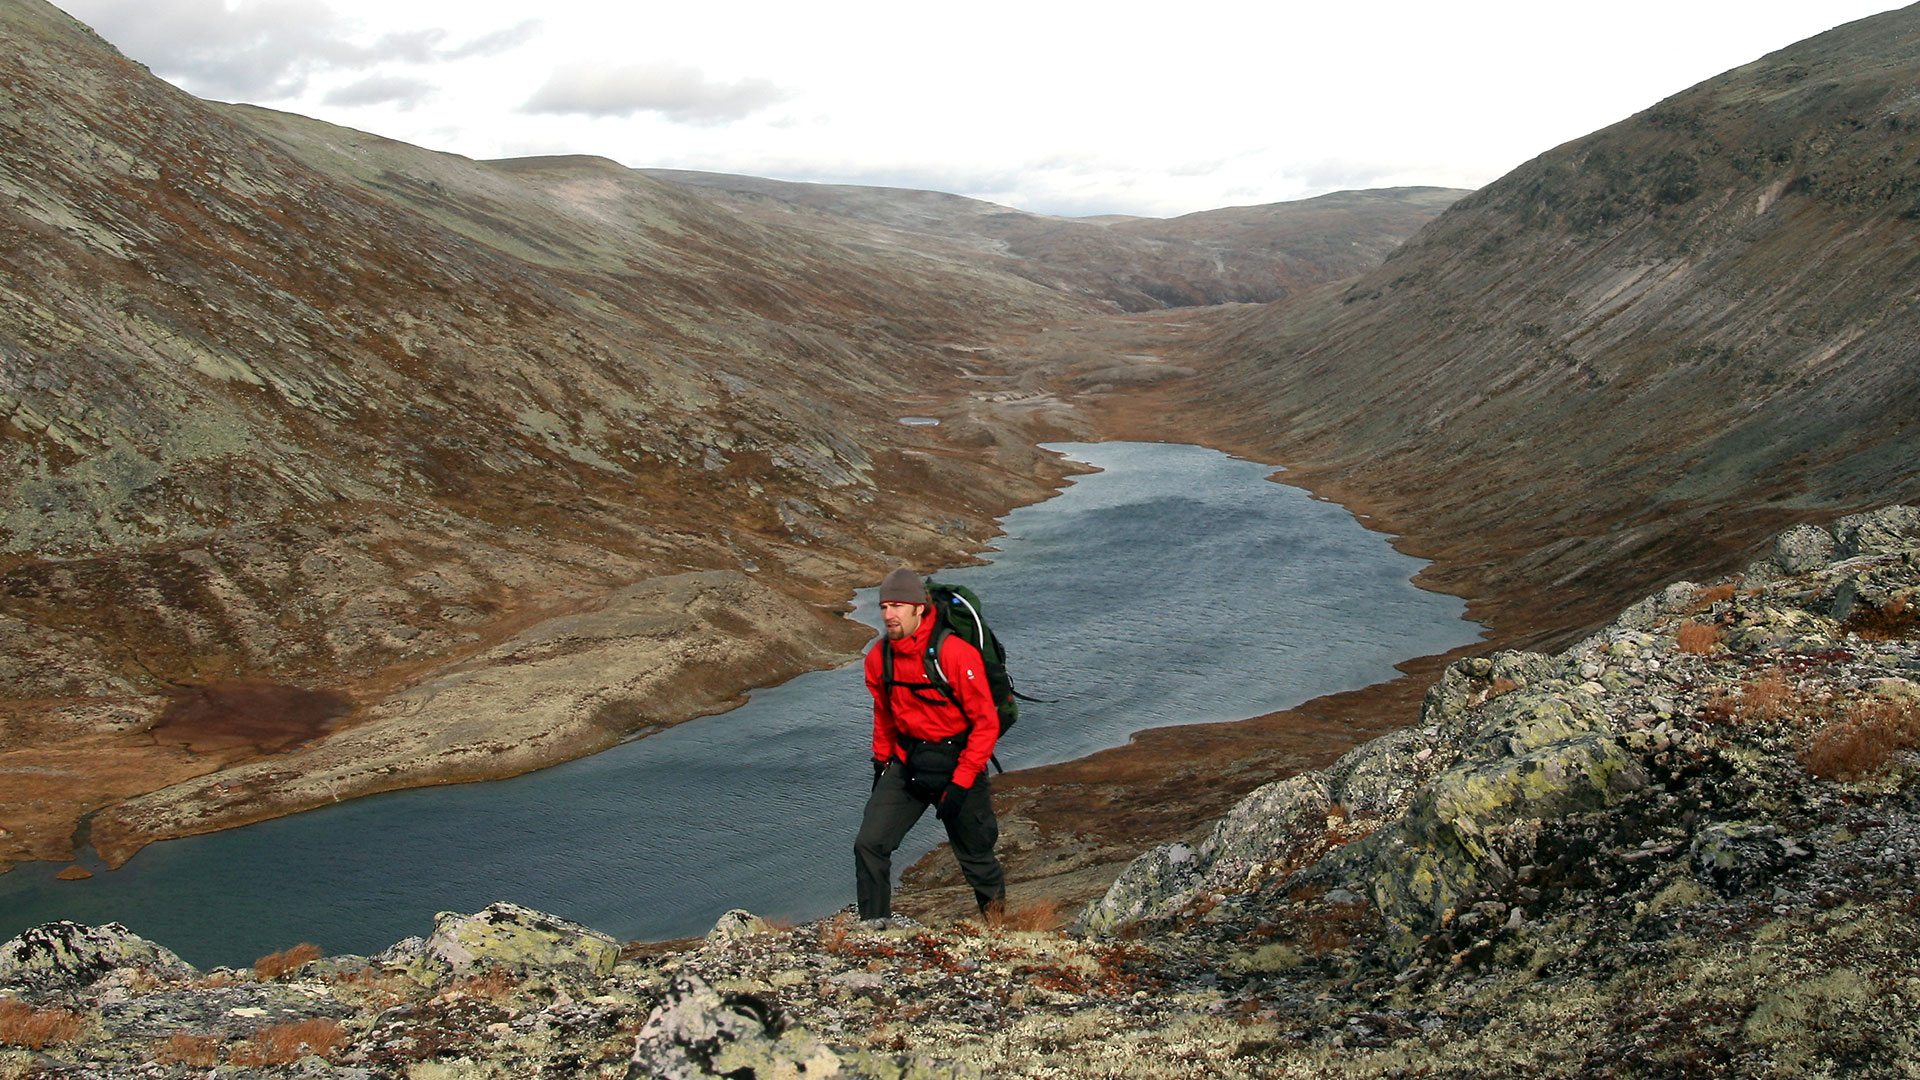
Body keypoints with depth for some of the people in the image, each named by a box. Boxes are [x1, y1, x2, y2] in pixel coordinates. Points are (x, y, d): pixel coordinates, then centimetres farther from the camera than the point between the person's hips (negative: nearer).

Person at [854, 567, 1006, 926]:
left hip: (956, 763, -4)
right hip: (907, 763, 5)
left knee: (975, 856, 12)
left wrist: (960, 783, -20)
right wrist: (882, 761, 15)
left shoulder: (955, 653, -22)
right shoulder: (878, 657, -5)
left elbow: (986, 723, -17)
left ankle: (998, 920, 40)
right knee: (868, 845, -8)